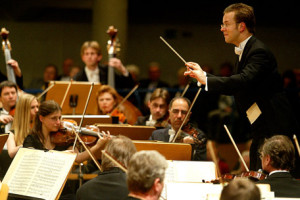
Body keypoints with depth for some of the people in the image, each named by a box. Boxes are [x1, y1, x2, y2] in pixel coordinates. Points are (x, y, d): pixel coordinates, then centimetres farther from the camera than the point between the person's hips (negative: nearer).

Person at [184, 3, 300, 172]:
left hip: (275, 130, -11)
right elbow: (235, 86, 19)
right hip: (260, 130, 11)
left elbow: (243, 81, -33)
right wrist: (203, 75, 13)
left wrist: (206, 80, -27)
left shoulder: (259, 52, -18)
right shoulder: (244, 51, 15)